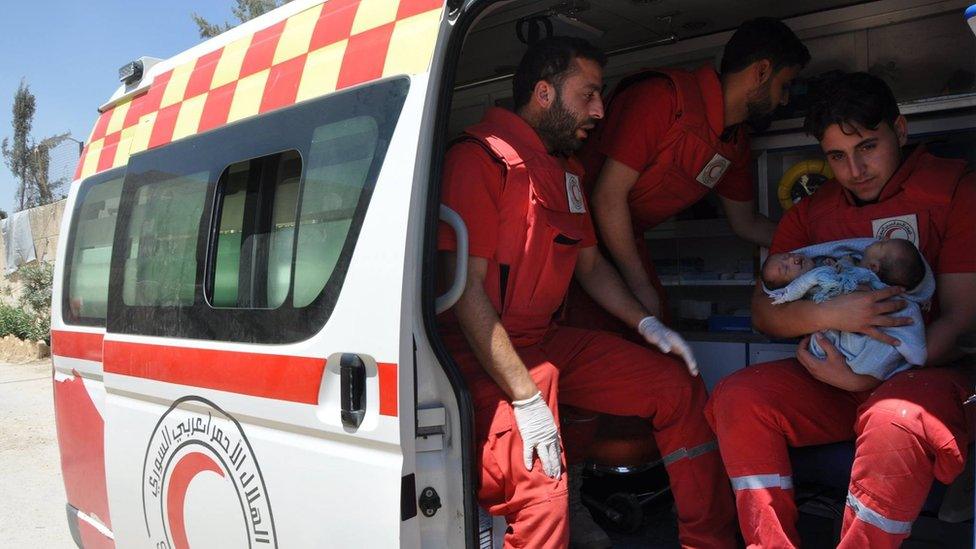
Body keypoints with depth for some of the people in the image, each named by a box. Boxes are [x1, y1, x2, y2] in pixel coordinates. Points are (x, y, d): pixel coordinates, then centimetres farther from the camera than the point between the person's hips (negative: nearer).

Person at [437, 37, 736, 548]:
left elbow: (589, 263, 22)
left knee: (679, 385, 8)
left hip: (549, 340, 9)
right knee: (540, 498, -30)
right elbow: (466, 289, -21)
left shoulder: (566, 169, 14)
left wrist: (646, 324, 6)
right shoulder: (479, 159, -14)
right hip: (486, 354, -9)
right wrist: (526, 399, -24)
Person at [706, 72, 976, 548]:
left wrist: (869, 378, -19)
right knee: (736, 397, -20)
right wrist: (827, 315, -19)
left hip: (924, 371, -4)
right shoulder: (811, 213, 12)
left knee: (897, 420, -38)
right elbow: (763, 313, 3)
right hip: (838, 374, 5)